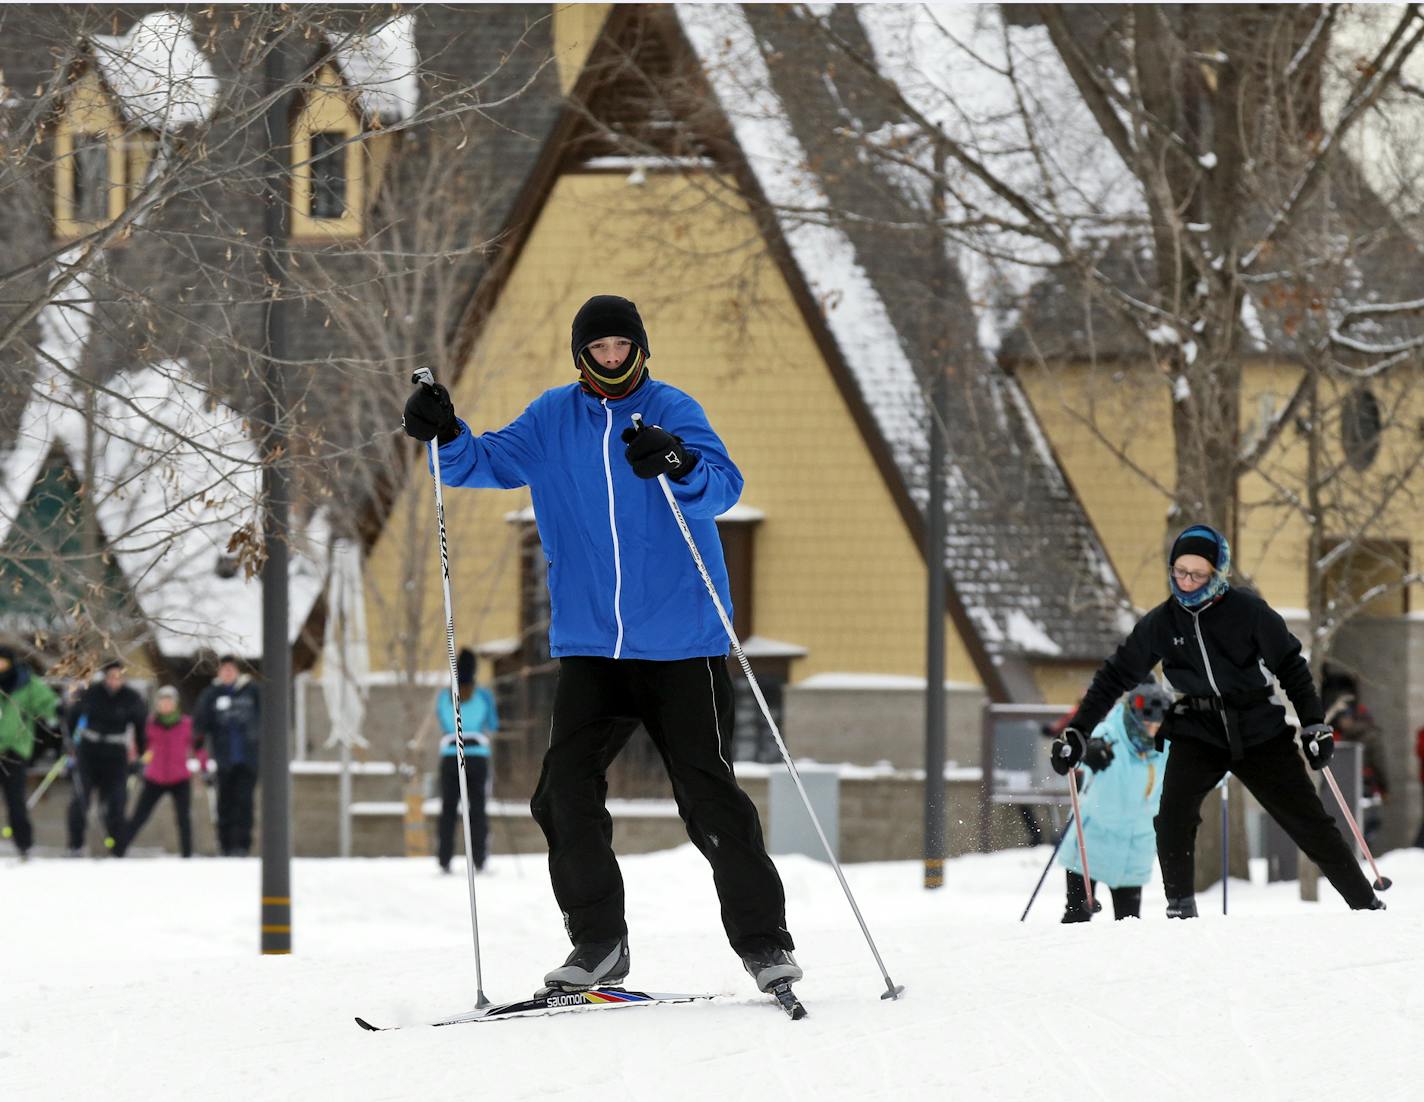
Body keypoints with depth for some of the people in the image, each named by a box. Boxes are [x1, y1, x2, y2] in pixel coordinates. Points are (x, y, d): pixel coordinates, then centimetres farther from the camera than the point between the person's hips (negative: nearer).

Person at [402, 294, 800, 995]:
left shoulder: (672, 412, -3)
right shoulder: (553, 419, 8)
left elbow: (724, 488, -16)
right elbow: (490, 462, 9)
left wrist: (678, 465, -38)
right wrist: (445, 437, -12)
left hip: (681, 642, -3)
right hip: (590, 643, 4)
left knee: (708, 794, -5)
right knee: (565, 790, -6)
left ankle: (764, 942, 5)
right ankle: (598, 944, 6)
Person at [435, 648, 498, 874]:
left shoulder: (443, 696, 1)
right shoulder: (484, 696, -1)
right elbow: (493, 726, 11)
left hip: (450, 757, 1)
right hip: (478, 757, -1)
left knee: (448, 809, 7)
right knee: (478, 809, 3)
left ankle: (445, 861, 1)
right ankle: (479, 861, -2)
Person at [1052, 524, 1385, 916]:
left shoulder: (1248, 611, -11)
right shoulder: (1161, 623, -4)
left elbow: (1290, 666, -1)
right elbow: (1116, 676, 6)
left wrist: (1314, 724, -3)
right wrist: (1077, 731, 3)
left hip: (1261, 733, -1)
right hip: (1198, 734, 1)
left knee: (1309, 822, 2)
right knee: (1174, 819, -23)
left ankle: (1367, 904, 12)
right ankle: (1180, 906, -9)